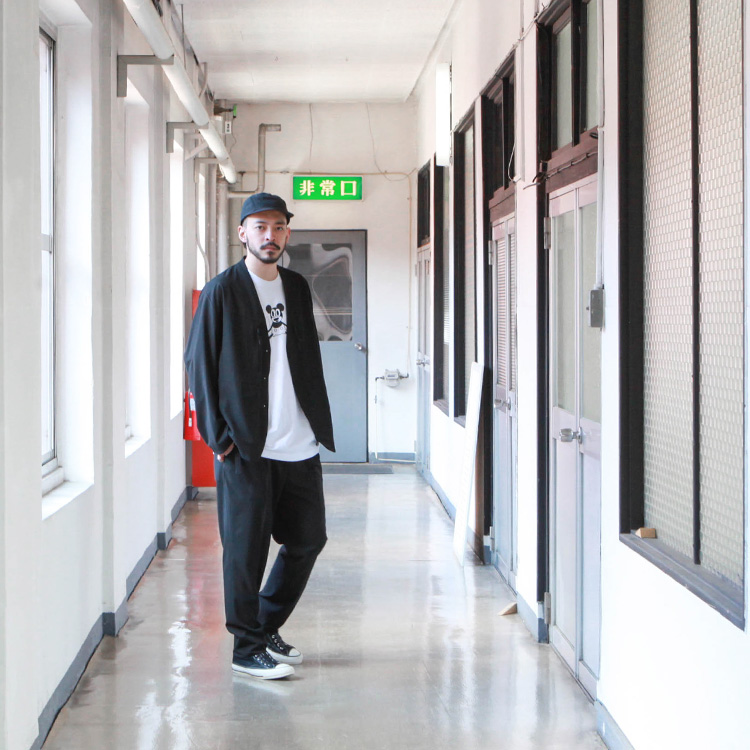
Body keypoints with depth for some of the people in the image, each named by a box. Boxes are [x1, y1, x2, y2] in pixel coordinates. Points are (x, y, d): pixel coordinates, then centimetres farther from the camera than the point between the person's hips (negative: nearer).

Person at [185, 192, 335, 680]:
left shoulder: (297, 288, 14)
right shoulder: (222, 291, -3)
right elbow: (199, 363, -5)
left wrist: (319, 423, 10)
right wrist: (217, 434, -9)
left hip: (299, 444, 6)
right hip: (247, 446, -6)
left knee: (308, 539, 9)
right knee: (247, 548, 0)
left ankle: (267, 627, 27)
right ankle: (248, 648, 12)